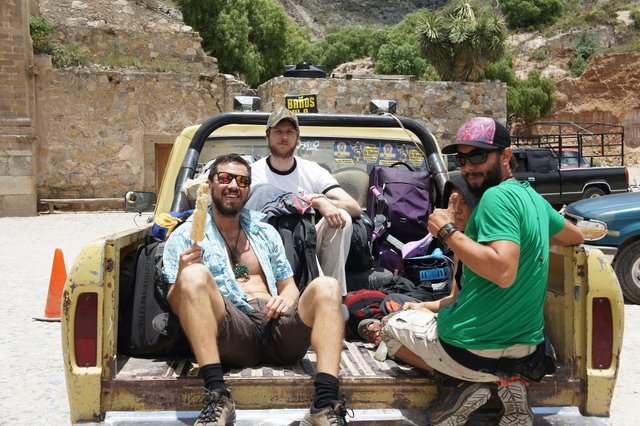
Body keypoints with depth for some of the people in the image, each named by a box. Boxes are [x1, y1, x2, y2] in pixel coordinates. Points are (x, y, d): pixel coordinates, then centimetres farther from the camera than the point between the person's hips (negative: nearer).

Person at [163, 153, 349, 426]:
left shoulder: (265, 232, 26)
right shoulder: (185, 235, 14)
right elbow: (177, 305, 6)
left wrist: (286, 298, 1)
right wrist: (182, 275, -17)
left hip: (278, 327, 4)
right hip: (231, 331, -3)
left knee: (325, 286, -22)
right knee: (195, 275, -29)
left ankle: (325, 404, -37)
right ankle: (217, 397, -37)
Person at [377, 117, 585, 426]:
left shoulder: (497, 196, -18)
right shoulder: (532, 196, 9)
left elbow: (503, 271, -30)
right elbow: (575, 237, 27)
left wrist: (448, 231, -21)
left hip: (473, 351, -7)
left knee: (392, 326, 19)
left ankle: (469, 384, -1)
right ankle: (507, 381, 10)